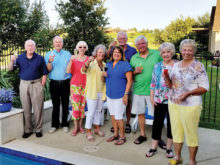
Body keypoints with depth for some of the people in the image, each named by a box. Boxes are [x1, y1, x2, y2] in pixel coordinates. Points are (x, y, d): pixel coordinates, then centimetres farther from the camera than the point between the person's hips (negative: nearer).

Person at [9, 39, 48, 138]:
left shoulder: (39, 58, 0)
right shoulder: (20, 58, 5)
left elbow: (44, 73, 1)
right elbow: (10, 69, 3)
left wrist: (42, 85, -6)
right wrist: (12, 61, -16)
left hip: (36, 84, -2)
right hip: (24, 84, 2)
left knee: (38, 109, 2)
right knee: (26, 109, 8)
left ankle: (38, 129, 14)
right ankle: (27, 130, 20)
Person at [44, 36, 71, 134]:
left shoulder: (68, 54, 5)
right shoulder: (48, 54, 6)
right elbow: (48, 70, -6)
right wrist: (50, 61, -20)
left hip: (65, 82, 0)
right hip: (54, 82, 0)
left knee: (65, 105, 6)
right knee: (55, 105, 6)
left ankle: (64, 124, 19)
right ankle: (54, 125, 18)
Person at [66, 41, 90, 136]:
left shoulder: (88, 59, 4)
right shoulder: (73, 58, 1)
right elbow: (68, 71, -8)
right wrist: (71, 61, -21)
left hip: (85, 85, 1)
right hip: (75, 85, -1)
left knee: (83, 105, 5)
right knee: (75, 106, -2)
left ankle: (80, 125, 19)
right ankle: (75, 127, 9)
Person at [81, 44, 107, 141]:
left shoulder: (104, 65, 8)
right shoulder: (91, 63, -11)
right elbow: (83, 71, -31)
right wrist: (86, 64, -51)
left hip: (101, 92, 6)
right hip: (92, 92, -6)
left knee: (99, 110, 16)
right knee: (91, 111, -2)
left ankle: (97, 128, 31)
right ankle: (88, 132, 9)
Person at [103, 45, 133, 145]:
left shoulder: (125, 64, -9)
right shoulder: (108, 64, 11)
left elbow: (129, 80, -14)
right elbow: (105, 78, 22)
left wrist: (126, 94, -19)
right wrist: (103, 74, -2)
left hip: (120, 96, -6)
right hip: (109, 95, 6)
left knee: (118, 116, -4)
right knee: (112, 115, 13)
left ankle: (122, 137, 13)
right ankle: (115, 134, 28)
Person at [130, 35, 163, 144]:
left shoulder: (157, 54, -1)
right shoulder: (134, 58, 7)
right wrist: (135, 72, -9)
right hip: (138, 90, 3)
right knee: (140, 113, 11)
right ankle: (142, 135, 27)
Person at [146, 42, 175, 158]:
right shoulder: (157, 66, 7)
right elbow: (153, 83, 9)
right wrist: (152, 97, 4)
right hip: (159, 100, 2)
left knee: (171, 123, 9)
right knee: (157, 123, 6)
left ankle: (169, 148, 25)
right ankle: (153, 147, 20)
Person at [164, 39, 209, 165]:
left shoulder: (198, 66, -7)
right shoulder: (176, 65, 10)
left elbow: (204, 87, -11)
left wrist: (188, 93, -23)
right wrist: (167, 77, -6)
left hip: (190, 105, -5)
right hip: (173, 103, 6)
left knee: (191, 133, 4)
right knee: (176, 131, 15)